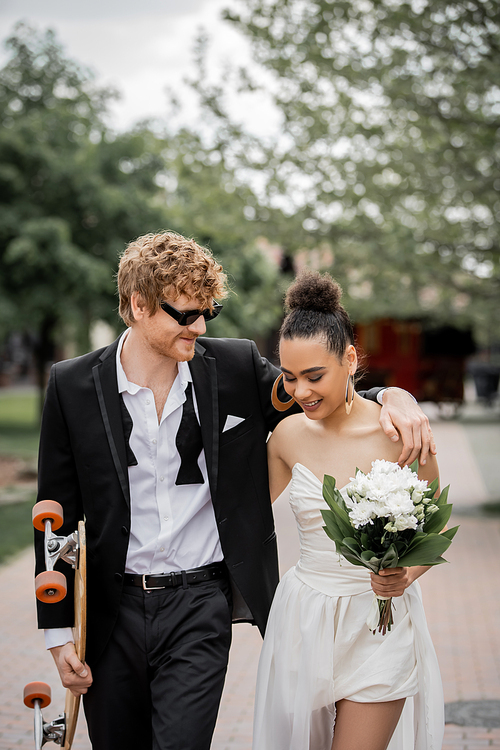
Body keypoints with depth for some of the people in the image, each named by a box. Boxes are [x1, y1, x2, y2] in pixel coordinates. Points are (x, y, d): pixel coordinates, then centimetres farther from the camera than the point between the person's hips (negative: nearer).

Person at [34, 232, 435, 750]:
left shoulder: (235, 368, -2)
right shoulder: (72, 386, -3)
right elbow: (57, 512, 1)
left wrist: (390, 395, -10)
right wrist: (58, 632, 1)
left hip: (200, 609, -1)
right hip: (110, 611, 1)